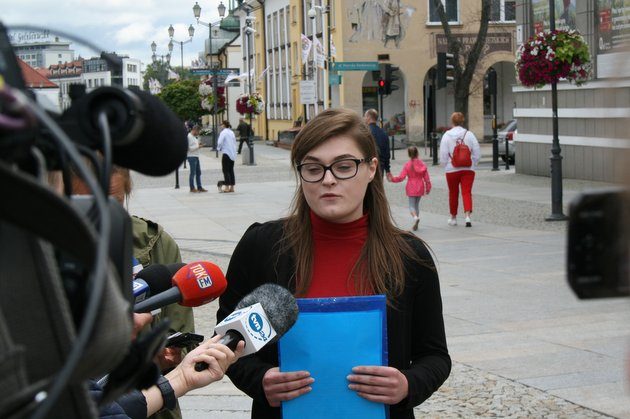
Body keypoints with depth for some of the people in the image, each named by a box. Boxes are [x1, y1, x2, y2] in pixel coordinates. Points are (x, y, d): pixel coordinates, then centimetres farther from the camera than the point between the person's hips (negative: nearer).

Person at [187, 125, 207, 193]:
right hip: (191, 156, -10)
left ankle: (199, 187, 16)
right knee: (193, 172, -5)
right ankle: (192, 188, 1)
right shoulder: (189, 136, -13)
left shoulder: (195, 136, 17)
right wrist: (198, 146, -15)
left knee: (198, 172, 11)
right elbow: (189, 148, -19)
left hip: (196, 156, 10)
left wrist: (198, 144, 8)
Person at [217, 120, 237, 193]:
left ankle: (227, 186, -7)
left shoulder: (223, 132, -12)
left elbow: (220, 142, -16)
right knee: (231, 170, 11)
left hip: (226, 153, -7)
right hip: (233, 153, 7)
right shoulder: (232, 132, 11)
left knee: (226, 170, -3)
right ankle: (232, 187, 12)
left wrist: (219, 148, 3)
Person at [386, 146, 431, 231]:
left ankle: (415, 217, -28)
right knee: (417, 204, 17)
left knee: (412, 205, 3)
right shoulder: (423, 164, -1)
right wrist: (428, 188, 12)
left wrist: (392, 179, -3)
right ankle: (416, 224, 17)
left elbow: (401, 177, -14)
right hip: (420, 188, 3)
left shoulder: (407, 165, -10)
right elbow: (427, 178, 1)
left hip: (411, 188, -3)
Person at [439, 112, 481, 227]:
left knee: (453, 193, 13)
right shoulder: (469, 134, -1)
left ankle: (453, 218, 25)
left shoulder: (447, 135, -5)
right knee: (467, 192, -2)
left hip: (452, 169, 0)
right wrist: (472, 164, 11)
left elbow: (443, 155, -5)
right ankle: (467, 215, -21)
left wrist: (446, 165, 10)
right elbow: (477, 153, -2)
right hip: (468, 169, 0)